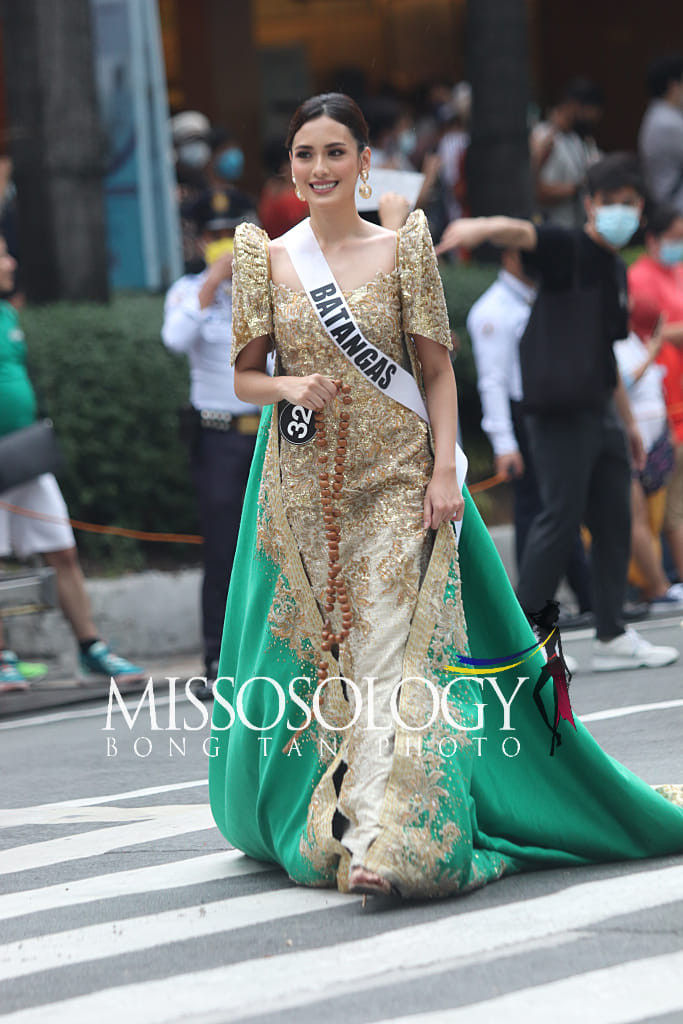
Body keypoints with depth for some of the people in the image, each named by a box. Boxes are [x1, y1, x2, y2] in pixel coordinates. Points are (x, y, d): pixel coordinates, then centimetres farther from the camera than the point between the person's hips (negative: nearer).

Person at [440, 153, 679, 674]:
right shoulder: (566, 249, -7)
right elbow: (519, 232, -29)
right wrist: (476, 228, -52)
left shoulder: (618, 272, 18)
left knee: (614, 520, 9)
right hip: (560, 410, -8)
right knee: (561, 517, -9)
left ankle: (613, 636, 16)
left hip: (601, 411, 8)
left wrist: (629, 422, 27)